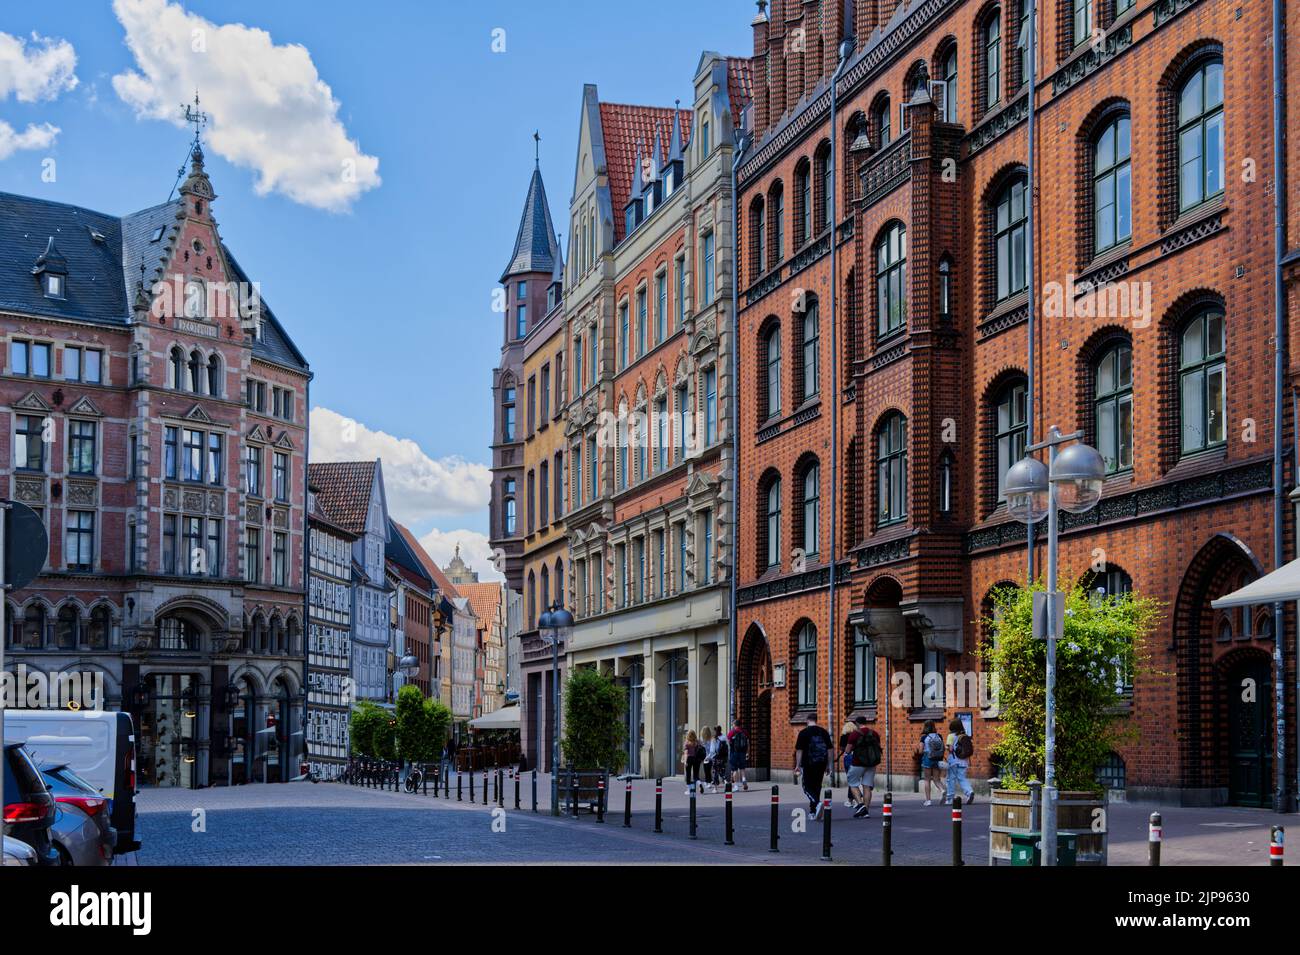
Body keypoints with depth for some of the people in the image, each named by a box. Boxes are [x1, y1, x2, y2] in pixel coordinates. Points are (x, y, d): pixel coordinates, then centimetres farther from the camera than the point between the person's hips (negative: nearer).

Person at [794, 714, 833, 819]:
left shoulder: (803, 732, -5)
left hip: (808, 764, -4)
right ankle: (813, 812, 17)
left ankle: (817, 803, -25)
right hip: (821, 763, 4)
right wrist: (828, 765, 16)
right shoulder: (824, 732, 7)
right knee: (817, 787, 13)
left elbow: (799, 750, -7)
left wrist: (798, 765, -2)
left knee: (807, 787, 2)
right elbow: (829, 750, 9)